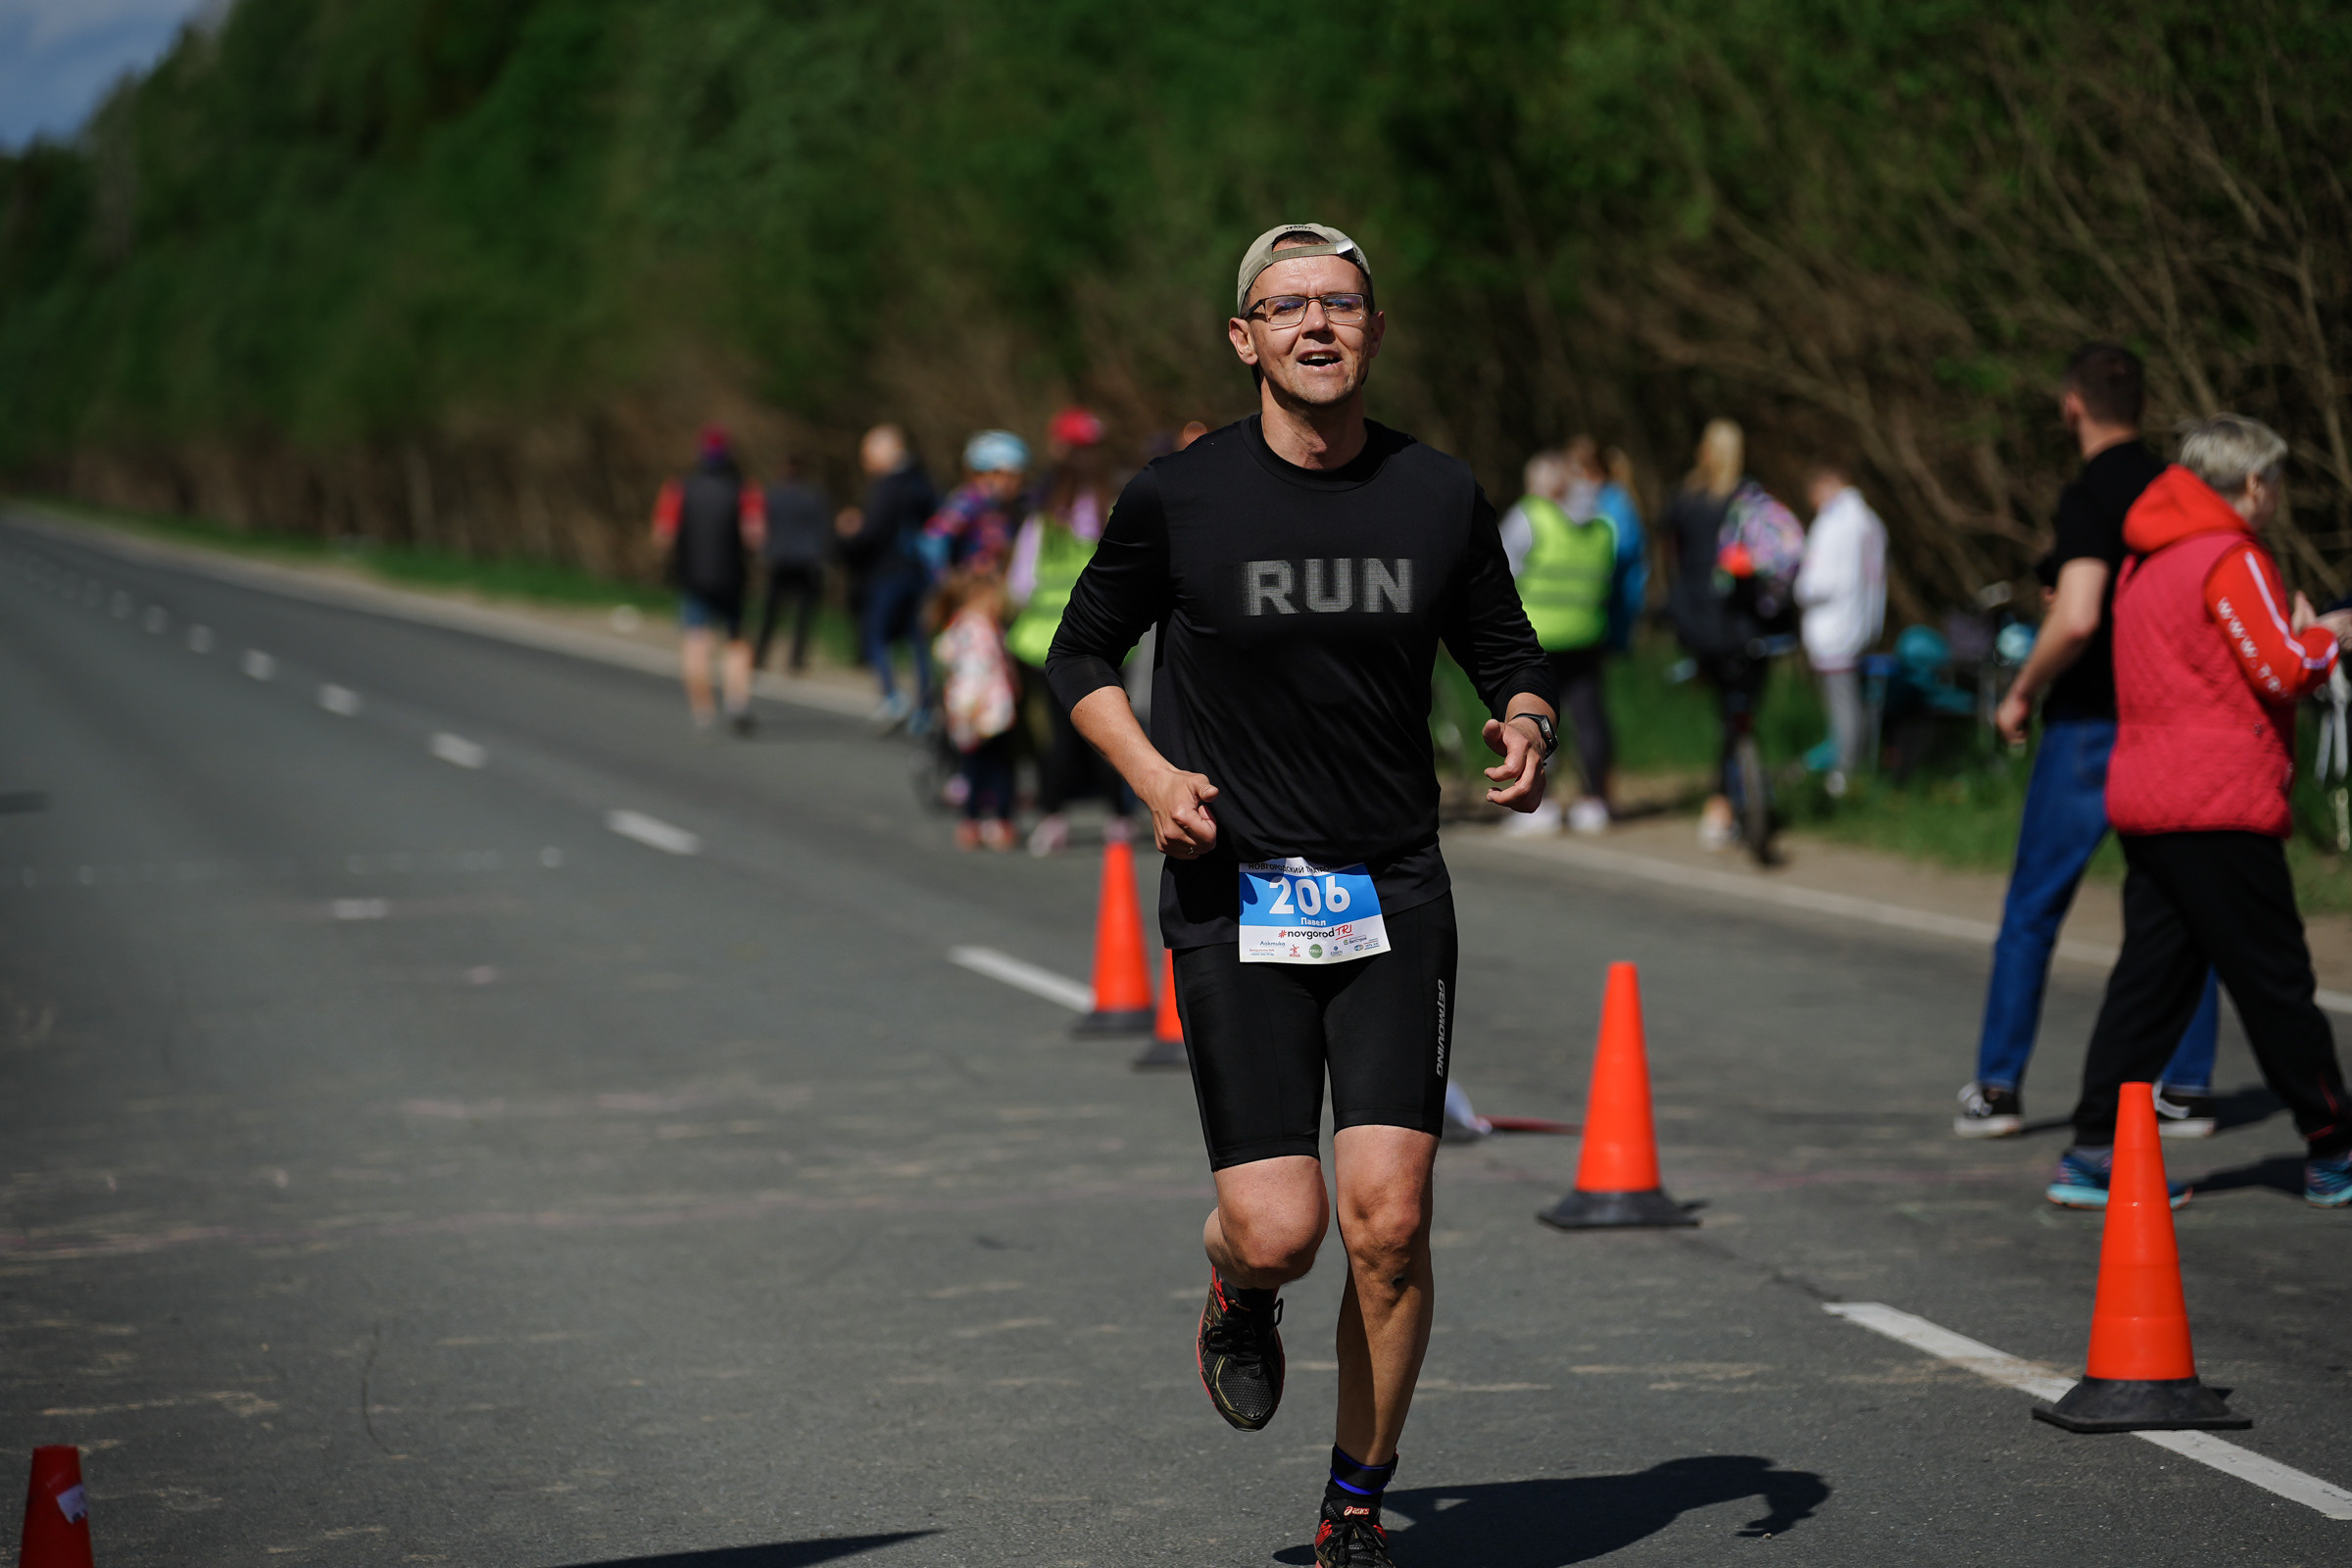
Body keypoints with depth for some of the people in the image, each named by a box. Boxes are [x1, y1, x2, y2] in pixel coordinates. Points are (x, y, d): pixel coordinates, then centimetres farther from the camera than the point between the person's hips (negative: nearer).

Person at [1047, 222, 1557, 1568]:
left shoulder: (1442, 497, 3)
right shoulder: (1178, 497, -3)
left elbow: (1510, 657, 16)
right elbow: (1083, 654, 9)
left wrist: (1527, 730, -7)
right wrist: (1152, 773, -8)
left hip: (1395, 899, 2)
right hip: (1234, 894, -2)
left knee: (1389, 1219, -8)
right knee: (1280, 1230, -11)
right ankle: (1239, 1299, 29)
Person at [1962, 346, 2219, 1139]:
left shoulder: (2090, 496, -14)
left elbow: (2076, 621, -24)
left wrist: (2021, 693, -11)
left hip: (2091, 725, -6)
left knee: (2032, 912, 5)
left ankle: (1997, 1089, 8)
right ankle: (2186, 1090, 8)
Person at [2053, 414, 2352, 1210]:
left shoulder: (2147, 561, 17)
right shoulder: (2233, 561, -11)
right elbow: (2282, 670, -15)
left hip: (2144, 803, 8)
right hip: (2219, 807, -8)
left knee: (2151, 976, 7)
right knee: (2275, 981, 0)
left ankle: (2094, 1152, 1)